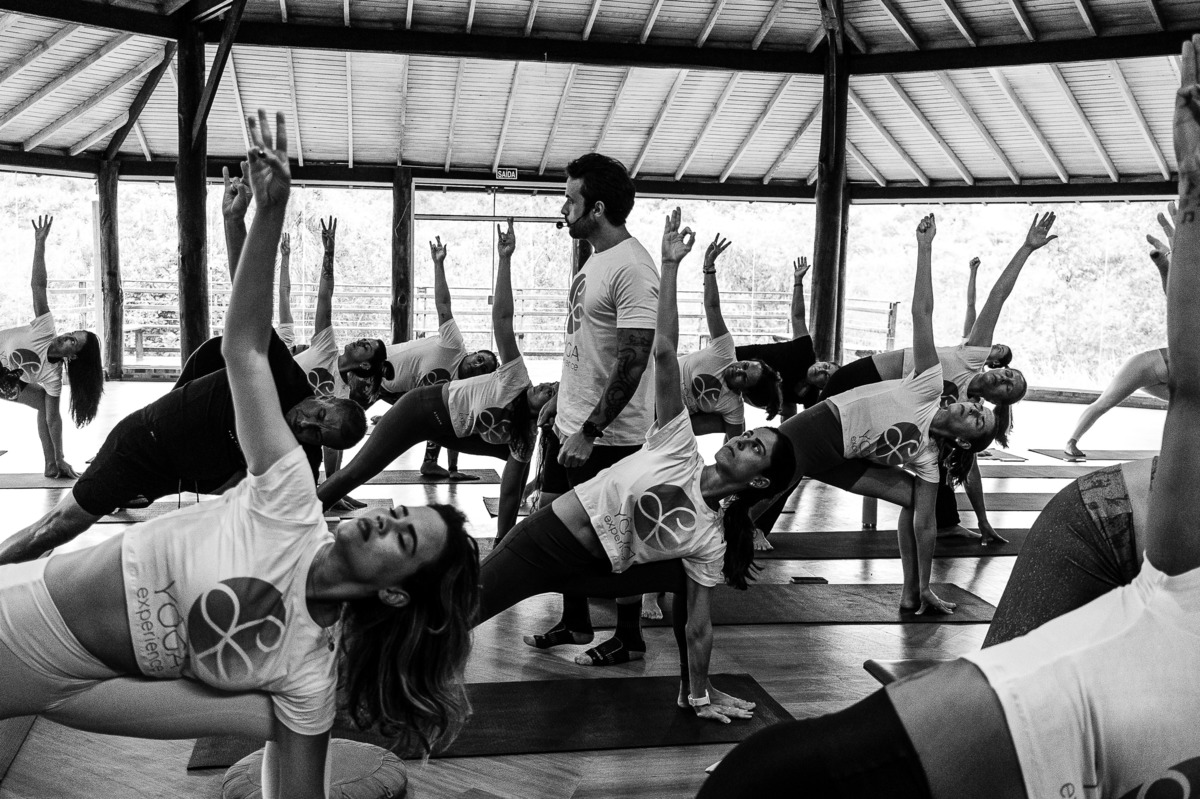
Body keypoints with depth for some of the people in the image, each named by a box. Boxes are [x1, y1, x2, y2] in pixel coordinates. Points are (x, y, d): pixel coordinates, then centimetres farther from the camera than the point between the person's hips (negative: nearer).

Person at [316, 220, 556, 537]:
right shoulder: (517, 378, -26)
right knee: (358, 471, -7)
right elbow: (502, 317, -32)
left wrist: (503, 540, -11)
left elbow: (510, 492, -8)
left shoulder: (525, 437, -11)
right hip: (424, 406, -6)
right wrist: (505, 259, -39)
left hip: (451, 430, 6)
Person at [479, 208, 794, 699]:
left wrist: (701, 695, -5)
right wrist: (670, 265, -19)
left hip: (585, 571, 2)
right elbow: (664, 352, -14)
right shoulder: (679, 448, -9)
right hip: (541, 539, -2)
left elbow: (698, 626, -1)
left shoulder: (710, 539, -5)